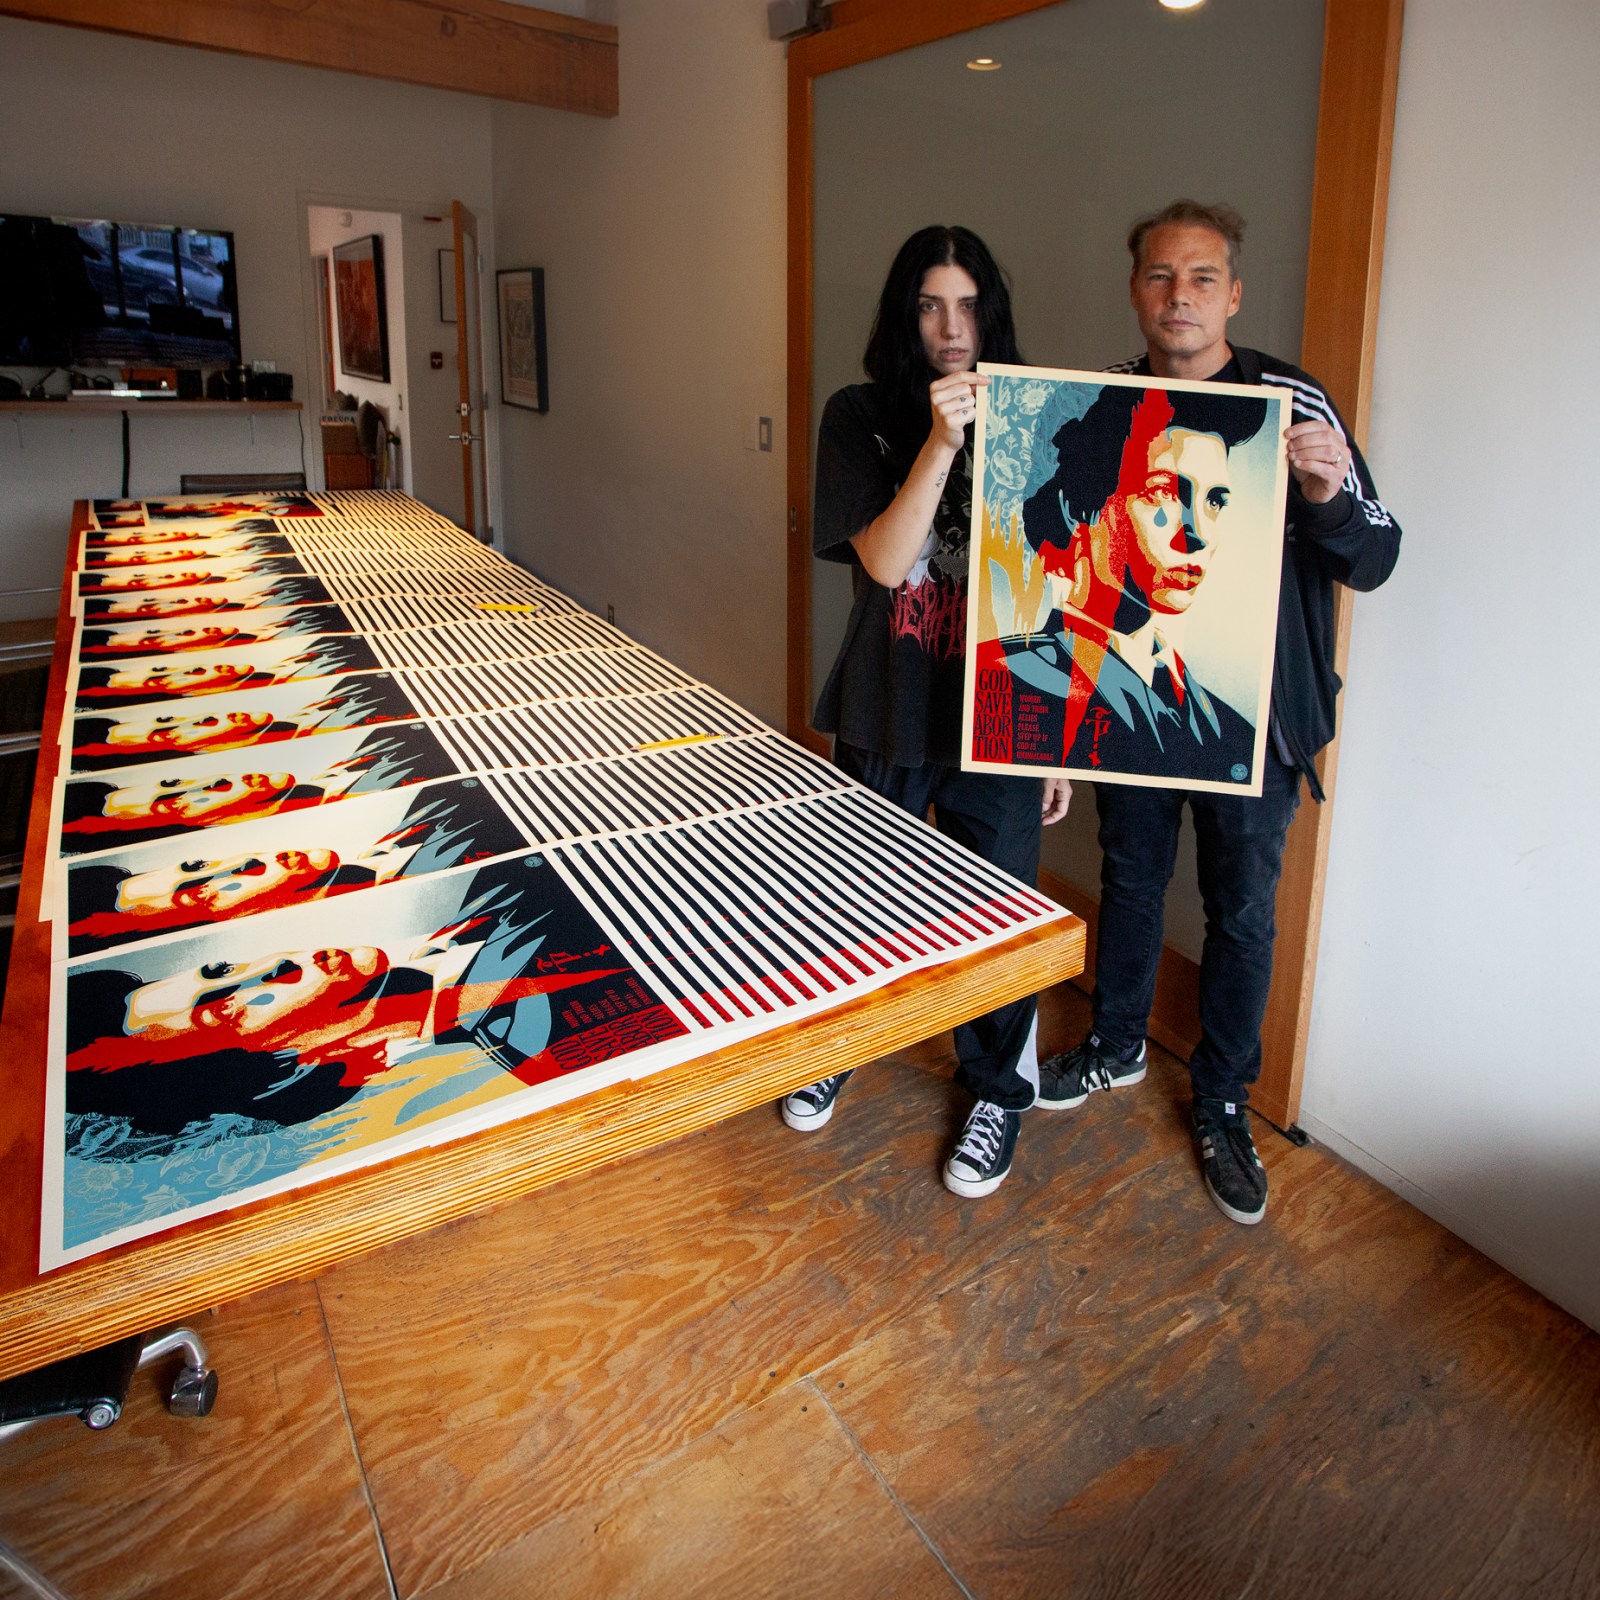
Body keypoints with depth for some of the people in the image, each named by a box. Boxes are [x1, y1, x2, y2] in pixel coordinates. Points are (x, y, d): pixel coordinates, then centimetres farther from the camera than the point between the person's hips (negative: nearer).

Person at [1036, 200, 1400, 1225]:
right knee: (1130, 880, 17)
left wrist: (1327, 494, -26)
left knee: (1243, 913, 8)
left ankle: (1223, 1104, 28)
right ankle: (1118, 1045, 40)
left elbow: (1374, 562, -7)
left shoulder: (1296, 406, -8)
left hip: (1253, 716, -2)